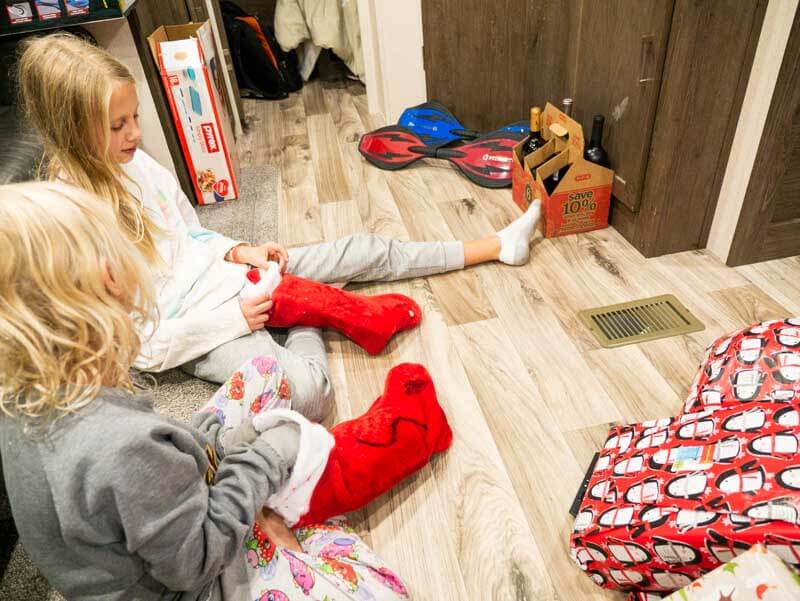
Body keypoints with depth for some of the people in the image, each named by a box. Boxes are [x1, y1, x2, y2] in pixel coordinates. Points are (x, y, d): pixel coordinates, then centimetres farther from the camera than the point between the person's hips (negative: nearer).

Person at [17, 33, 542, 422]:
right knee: (306, 393, -33)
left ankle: (497, 246, 17)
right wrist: (233, 319, -19)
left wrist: (238, 251, -2)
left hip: (223, 272, 7)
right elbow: (136, 343, -18)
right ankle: (308, 318, 0)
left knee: (368, 253, 3)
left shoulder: (136, 163, 0)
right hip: (192, 325, -6)